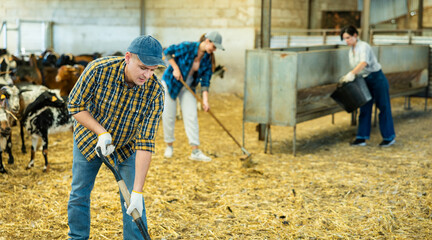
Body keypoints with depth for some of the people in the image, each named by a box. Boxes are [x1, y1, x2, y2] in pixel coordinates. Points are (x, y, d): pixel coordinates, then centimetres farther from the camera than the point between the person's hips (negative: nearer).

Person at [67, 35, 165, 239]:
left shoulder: (155, 91, -31)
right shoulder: (99, 69, -32)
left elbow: (146, 143, -31)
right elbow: (75, 105, -17)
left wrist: (137, 192, -34)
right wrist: (102, 132, -31)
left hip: (126, 146, 0)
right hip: (89, 138, 0)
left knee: (131, 199, -3)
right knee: (79, 194, 10)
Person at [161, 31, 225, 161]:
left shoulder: (208, 59, -8)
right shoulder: (187, 47, -22)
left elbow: (205, 81, -8)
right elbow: (167, 51, -12)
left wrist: (205, 100, -17)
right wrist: (175, 68, -20)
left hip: (188, 87, 4)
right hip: (170, 82, -4)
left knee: (191, 116, -7)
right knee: (168, 116, -1)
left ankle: (195, 151, -7)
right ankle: (169, 146, 18)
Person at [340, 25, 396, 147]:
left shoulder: (364, 46, -17)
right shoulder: (351, 50, 9)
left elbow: (364, 63, -35)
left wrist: (351, 73, -46)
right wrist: (348, 77, 2)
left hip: (377, 79, -8)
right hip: (365, 81, 8)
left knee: (383, 107, 2)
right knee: (364, 109, 6)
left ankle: (389, 137, 13)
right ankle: (362, 138, 10)